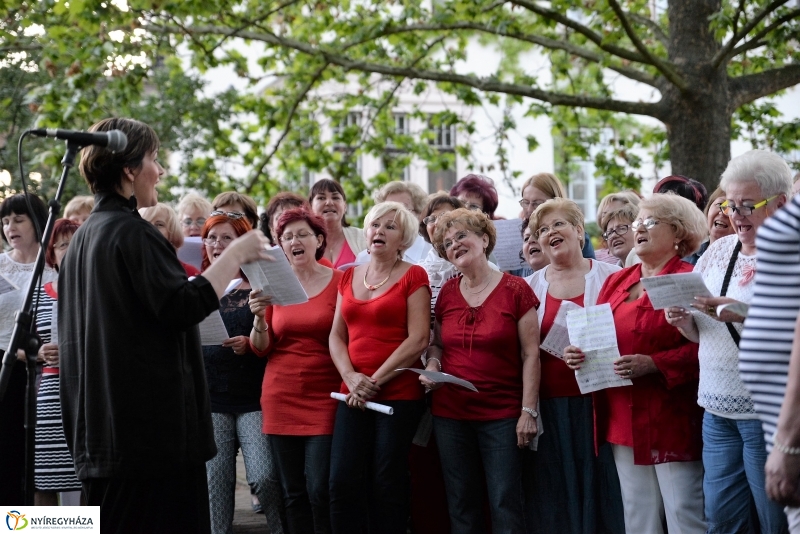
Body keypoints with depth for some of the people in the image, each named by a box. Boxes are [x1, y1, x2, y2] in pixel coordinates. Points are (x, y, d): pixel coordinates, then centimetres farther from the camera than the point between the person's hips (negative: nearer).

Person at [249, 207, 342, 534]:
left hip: (325, 397, -3)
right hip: (281, 397, 3)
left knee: (319, 490, -10)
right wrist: (259, 319, -12)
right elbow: (261, 349, 7)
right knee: (293, 492, 5)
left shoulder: (339, 282, -2)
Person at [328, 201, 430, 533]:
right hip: (353, 396, 4)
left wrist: (376, 381, -12)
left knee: (387, 486, 0)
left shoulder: (413, 276, -1)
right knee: (343, 483, -5)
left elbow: (418, 340, -9)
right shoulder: (349, 276, 14)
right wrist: (350, 377, -7)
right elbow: (336, 335, 12)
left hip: (399, 395, -4)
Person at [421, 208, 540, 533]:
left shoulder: (515, 290, -5)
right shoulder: (446, 293, 7)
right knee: (461, 505, 9)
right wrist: (432, 366, -4)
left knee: (506, 504, -4)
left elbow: (531, 354, -5)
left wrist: (528, 410, -10)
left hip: (503, 416, -4)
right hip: (450, 414, 4)